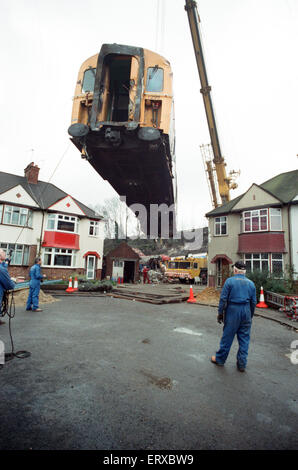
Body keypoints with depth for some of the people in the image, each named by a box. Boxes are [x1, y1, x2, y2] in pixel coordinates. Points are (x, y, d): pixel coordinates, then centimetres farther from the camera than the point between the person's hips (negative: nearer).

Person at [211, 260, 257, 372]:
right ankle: (242, 364, 20)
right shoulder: (251, 283, 6)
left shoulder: (229, 281, -7)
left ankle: (220, 359, 21)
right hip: (246, 312, 4)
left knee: (227, 337, 6)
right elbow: (253, 302, 11)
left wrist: (220, 313, -2)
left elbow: (223, 299, -9)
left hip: (232, 312, -3)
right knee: (244, 339, 12)